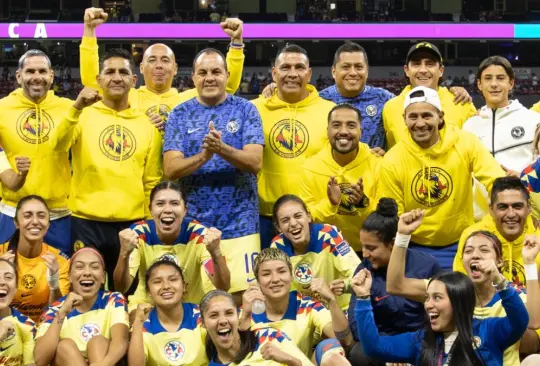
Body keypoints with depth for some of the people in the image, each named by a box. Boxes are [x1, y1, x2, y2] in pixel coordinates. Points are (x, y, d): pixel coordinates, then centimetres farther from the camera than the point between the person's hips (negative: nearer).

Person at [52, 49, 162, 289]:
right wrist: (77, 108, -32)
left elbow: (152, 180, 12)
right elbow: (59, 145, -18)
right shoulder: (85, 115, 1)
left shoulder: (147, 123, 9)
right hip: (87, 221, -2)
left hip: (133, 223, 2)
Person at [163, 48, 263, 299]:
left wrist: (222, 149, -26)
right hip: (193, 224, 1)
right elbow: (171, 169, -4)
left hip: (239, 224, -1)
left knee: (244, 292, -7)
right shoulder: (180, 114, 6)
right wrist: (204, 155, -22)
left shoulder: (245, 110, 4)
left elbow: (255, 163, -8)